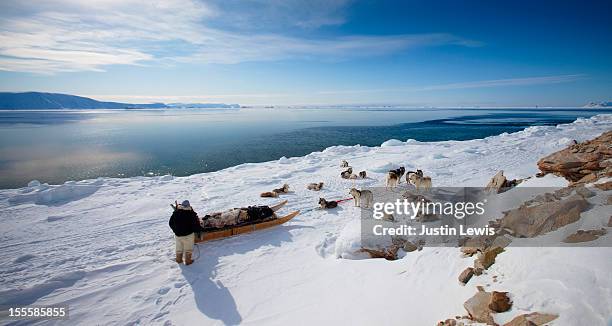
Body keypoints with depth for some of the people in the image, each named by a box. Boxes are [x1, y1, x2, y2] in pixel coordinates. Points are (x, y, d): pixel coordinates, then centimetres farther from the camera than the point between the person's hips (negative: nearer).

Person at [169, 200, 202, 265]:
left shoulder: (175, 213, -5)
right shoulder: (191, 214, -19)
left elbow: (171, 223, 6)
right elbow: (196, 225, -18)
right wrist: (199, 228, 2)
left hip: (177, 235, 4)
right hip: (188, 235, -4)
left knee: (179, 248, 25)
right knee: (188, 249, 14)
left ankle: (179, 259, 38)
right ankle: (188, 261, 24)